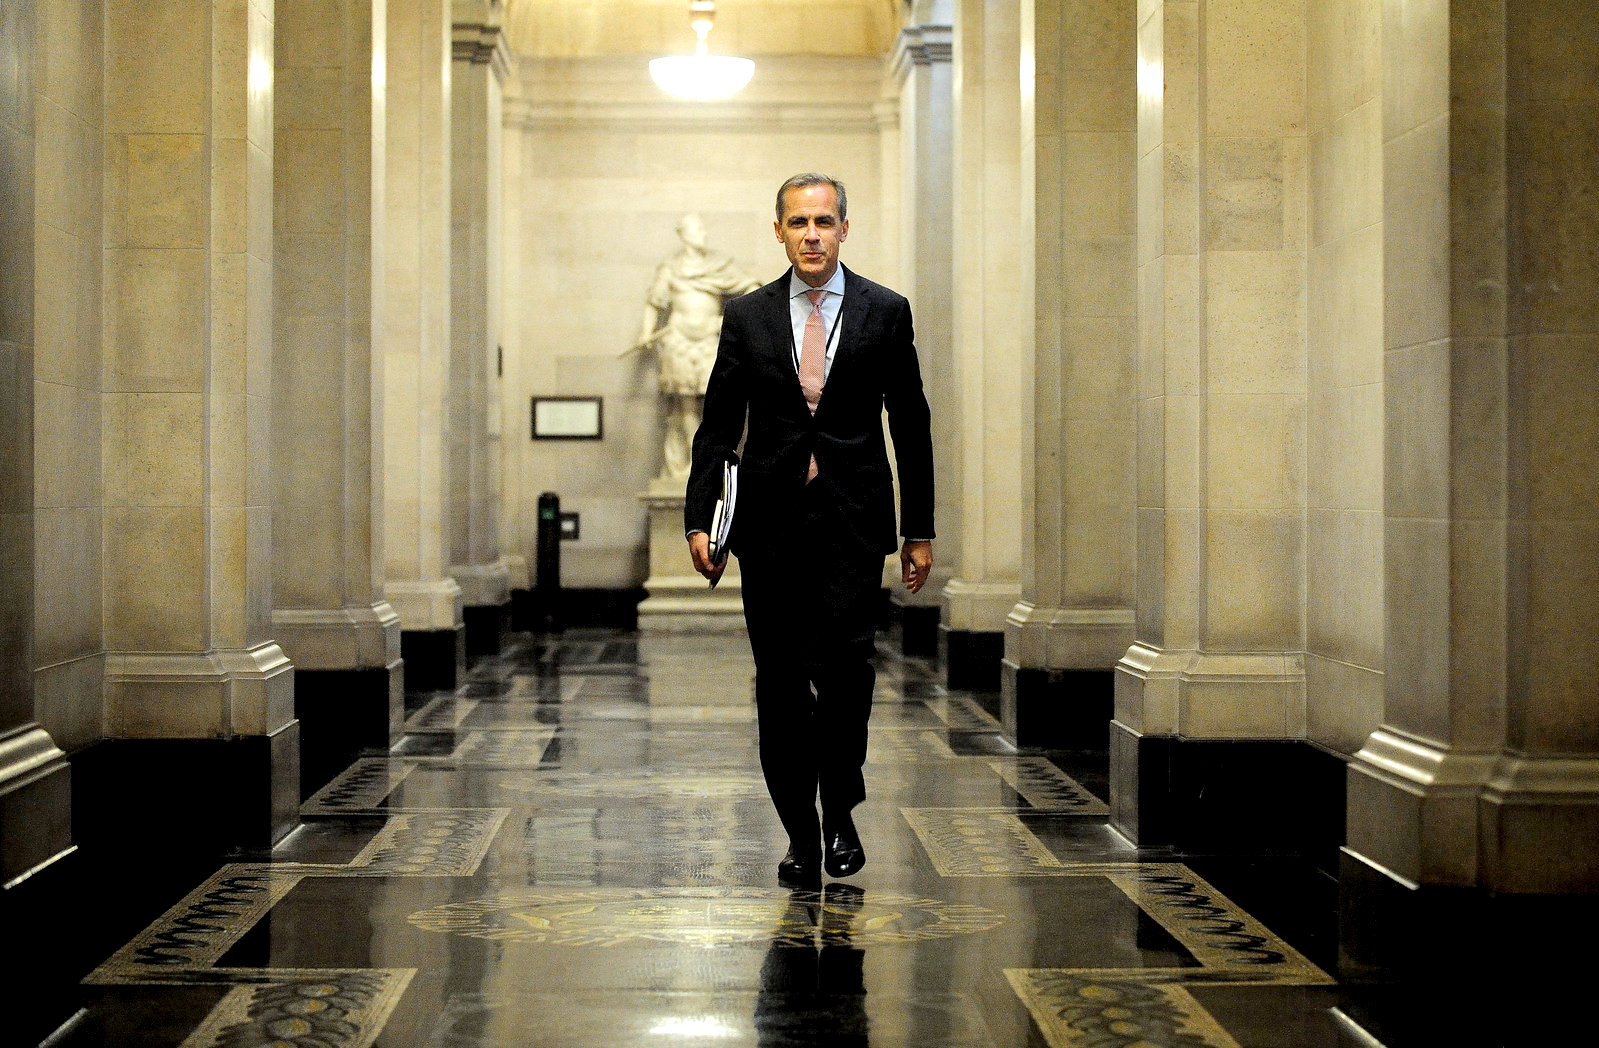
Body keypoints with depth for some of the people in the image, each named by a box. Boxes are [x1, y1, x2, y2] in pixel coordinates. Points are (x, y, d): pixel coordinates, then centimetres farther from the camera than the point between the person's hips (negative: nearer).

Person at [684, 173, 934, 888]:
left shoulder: (885, 313, 6)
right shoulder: (747, 317, 8)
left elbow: (911, 426, 9)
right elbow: (718, 425, 9)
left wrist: (919, 529, 6)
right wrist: (699, 518, -2)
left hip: (853, 515, -1)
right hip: (770, 519, 2)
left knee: (842, 657, -17)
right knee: (780, 680, 1)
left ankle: (841, 810, 4)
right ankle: (800, 832, 13)